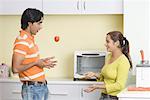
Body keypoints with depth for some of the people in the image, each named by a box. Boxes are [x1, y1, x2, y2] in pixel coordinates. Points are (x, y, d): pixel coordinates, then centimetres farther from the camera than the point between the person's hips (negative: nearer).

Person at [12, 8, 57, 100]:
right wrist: (35, 63, -16)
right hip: (33, 89, -9)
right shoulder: (22, 41, -18)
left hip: (41, 87, 9)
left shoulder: (30, 39, 12)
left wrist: (42, 61, 9)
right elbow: (16, 68, -23)